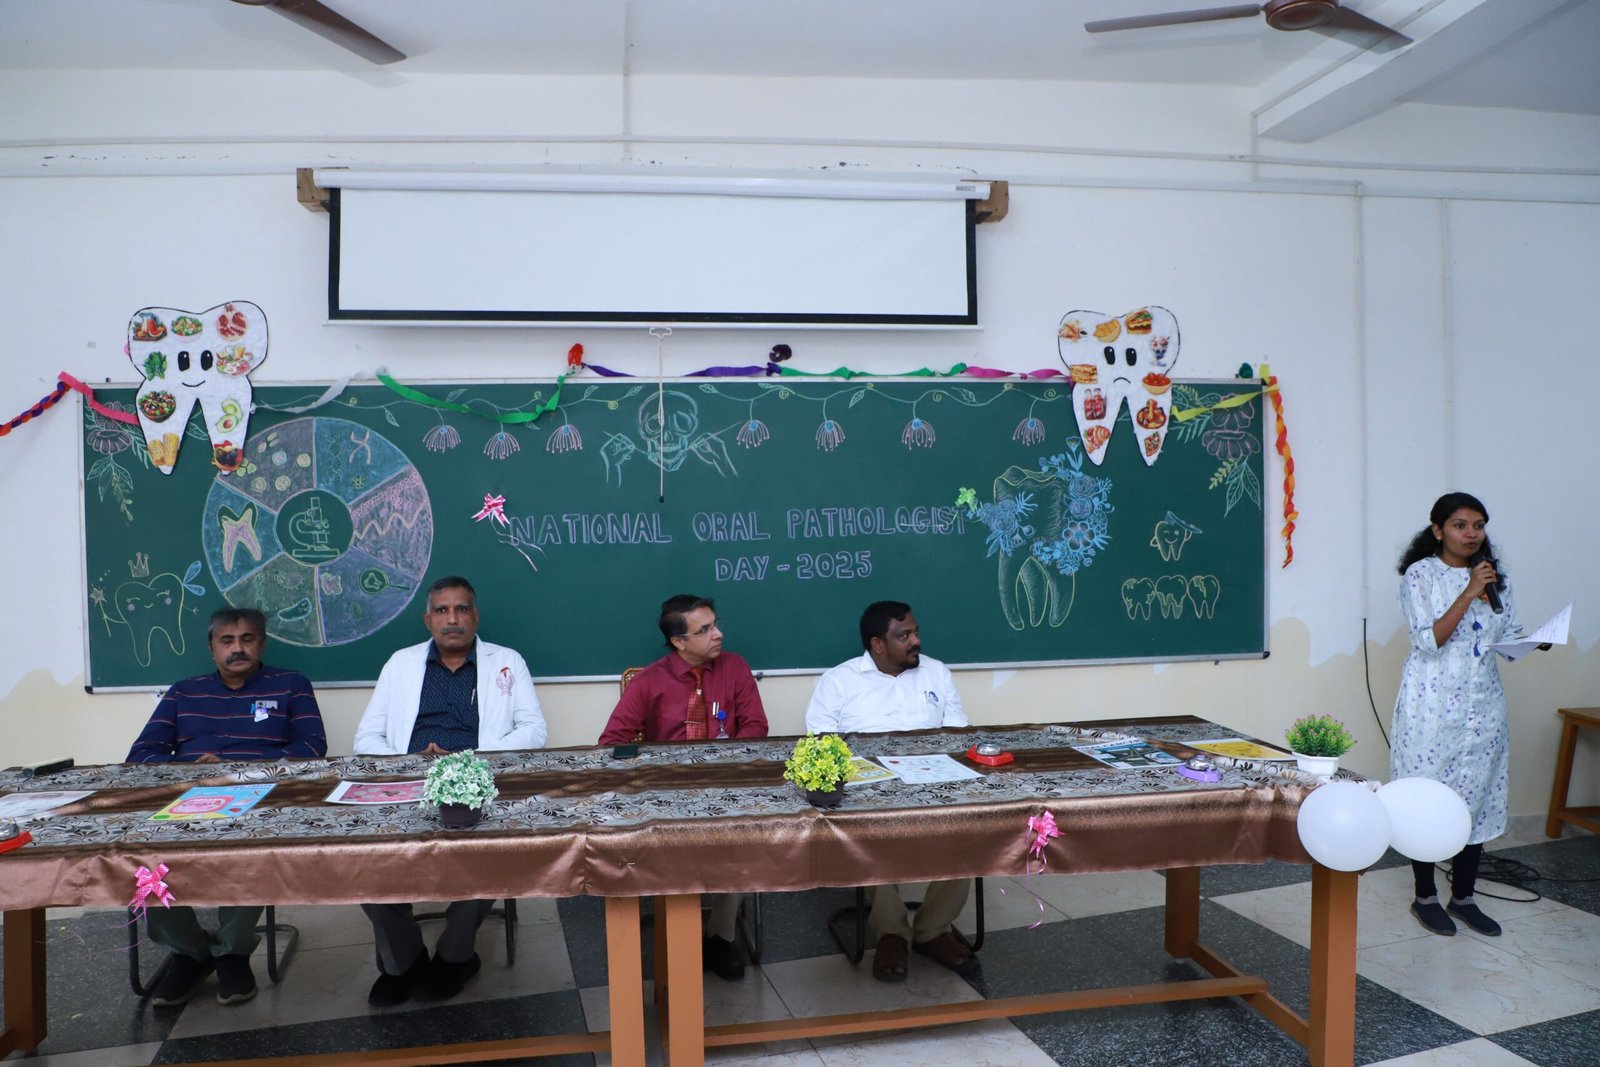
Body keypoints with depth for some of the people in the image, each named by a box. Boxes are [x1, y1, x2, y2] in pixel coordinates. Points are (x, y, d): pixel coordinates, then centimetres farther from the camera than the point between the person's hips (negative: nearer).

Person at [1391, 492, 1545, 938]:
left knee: (1479, 797, 9)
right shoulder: (1421, 574, -7)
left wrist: (1536, 641, -12)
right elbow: (1429, 641, -15)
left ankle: (1463, 897, 21)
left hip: (1483, 704, 5)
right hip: (1433, 704, -5)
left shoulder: (1494, 576, 10)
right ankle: (1425, 897, 15)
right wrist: (1469, 593, -20)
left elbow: (1510, 635, 10)